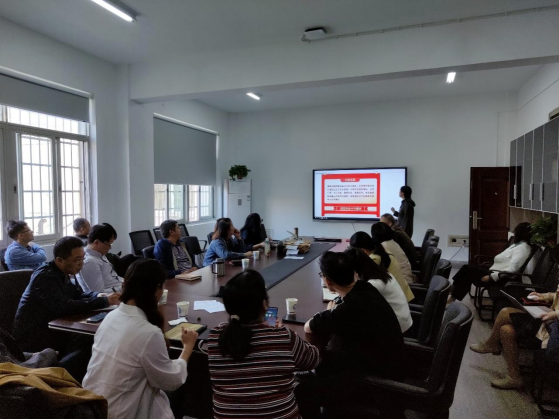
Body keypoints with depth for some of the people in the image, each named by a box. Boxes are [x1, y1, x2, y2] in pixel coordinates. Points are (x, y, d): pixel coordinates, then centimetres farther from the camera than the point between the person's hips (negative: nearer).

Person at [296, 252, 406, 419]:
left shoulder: (349, 309, -30)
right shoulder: (365, 288, -7)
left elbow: (308, 328, -11)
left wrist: (328, 313, 5)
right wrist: (332, 316, 5)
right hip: (385, 362, 9)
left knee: (302, 393, -16)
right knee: (322, 359, 19)